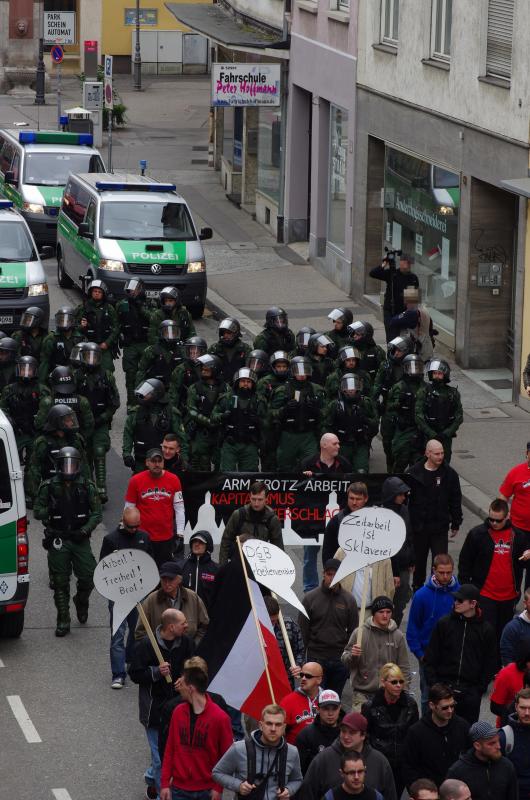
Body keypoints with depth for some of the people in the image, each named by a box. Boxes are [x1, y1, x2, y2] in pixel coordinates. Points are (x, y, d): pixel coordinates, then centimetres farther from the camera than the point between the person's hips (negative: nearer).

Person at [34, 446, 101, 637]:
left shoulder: (87, 487, 3)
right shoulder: (49, 487, 0)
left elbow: (97, 513, 4)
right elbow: (37, 512, 3)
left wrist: (86, 529, -11)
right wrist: (49, 510, -18)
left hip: (80, 539, 1)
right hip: (58, 540, -1)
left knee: (88, 578, -3)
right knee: (60, 582, 2)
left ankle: (81, 600, 30)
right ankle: (63, 621, 11)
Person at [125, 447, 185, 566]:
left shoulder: (173, 480, 0)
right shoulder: (136, 480, -3)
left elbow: (179, 508, 4)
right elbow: (129, 509, 4)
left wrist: (180, 533, 0)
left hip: (167, 538, 1)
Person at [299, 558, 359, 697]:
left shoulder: (348, 599, 3)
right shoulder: (310, 598, -1)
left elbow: (353, 630, 7)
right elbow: (303, 628, 2)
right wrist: (309, 650, -3)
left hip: (340, 659, 2)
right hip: (316, 659, -2)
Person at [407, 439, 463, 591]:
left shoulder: (449, 474, -2)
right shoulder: (413, 473, -6)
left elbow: (455, 501, 5)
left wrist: (456, 524, 6)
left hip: (440, 528, 0)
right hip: (418, 526, 0)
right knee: (419, 561, 15)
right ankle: (418, 588, 33)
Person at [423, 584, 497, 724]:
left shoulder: (486, 630, 3)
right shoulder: (443, 624, 3)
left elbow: (490, 665, 7)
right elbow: (429, 659, 5)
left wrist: (480, 688, -2)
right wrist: (434, 684, -4)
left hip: (471, 693, 0)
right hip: (444, 689, 0)